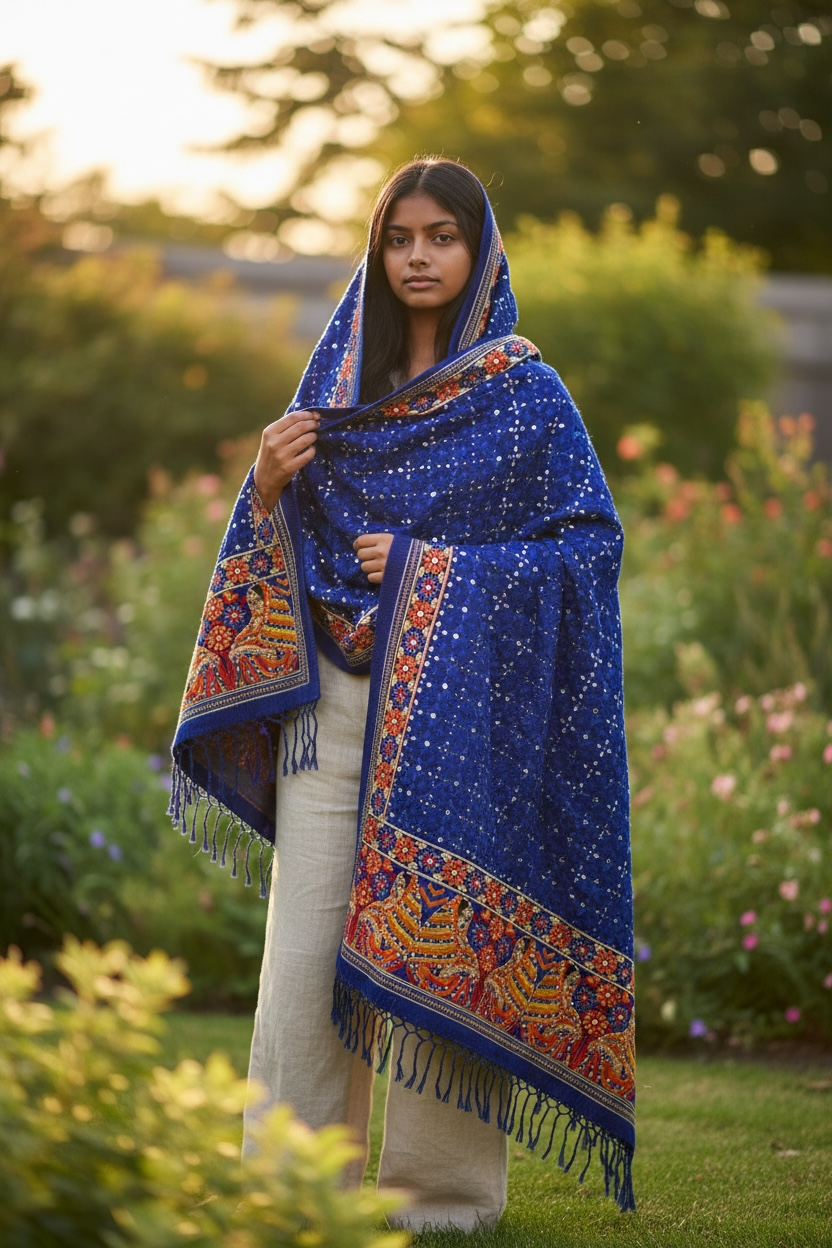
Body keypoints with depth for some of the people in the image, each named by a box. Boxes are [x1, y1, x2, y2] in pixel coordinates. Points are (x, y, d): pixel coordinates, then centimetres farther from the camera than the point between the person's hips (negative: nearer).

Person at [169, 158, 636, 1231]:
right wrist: (270, 486, -6)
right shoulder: (339, 384, 12)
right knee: (304, 943, -1)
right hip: (335, 700, 4)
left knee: (438, 943, -3)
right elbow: (290, 549, 17)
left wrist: (431, 569, -13)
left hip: (457, 709, -4)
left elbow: (592, 542, -6)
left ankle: (442, 1185, 7)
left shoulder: (526, 396, 0)